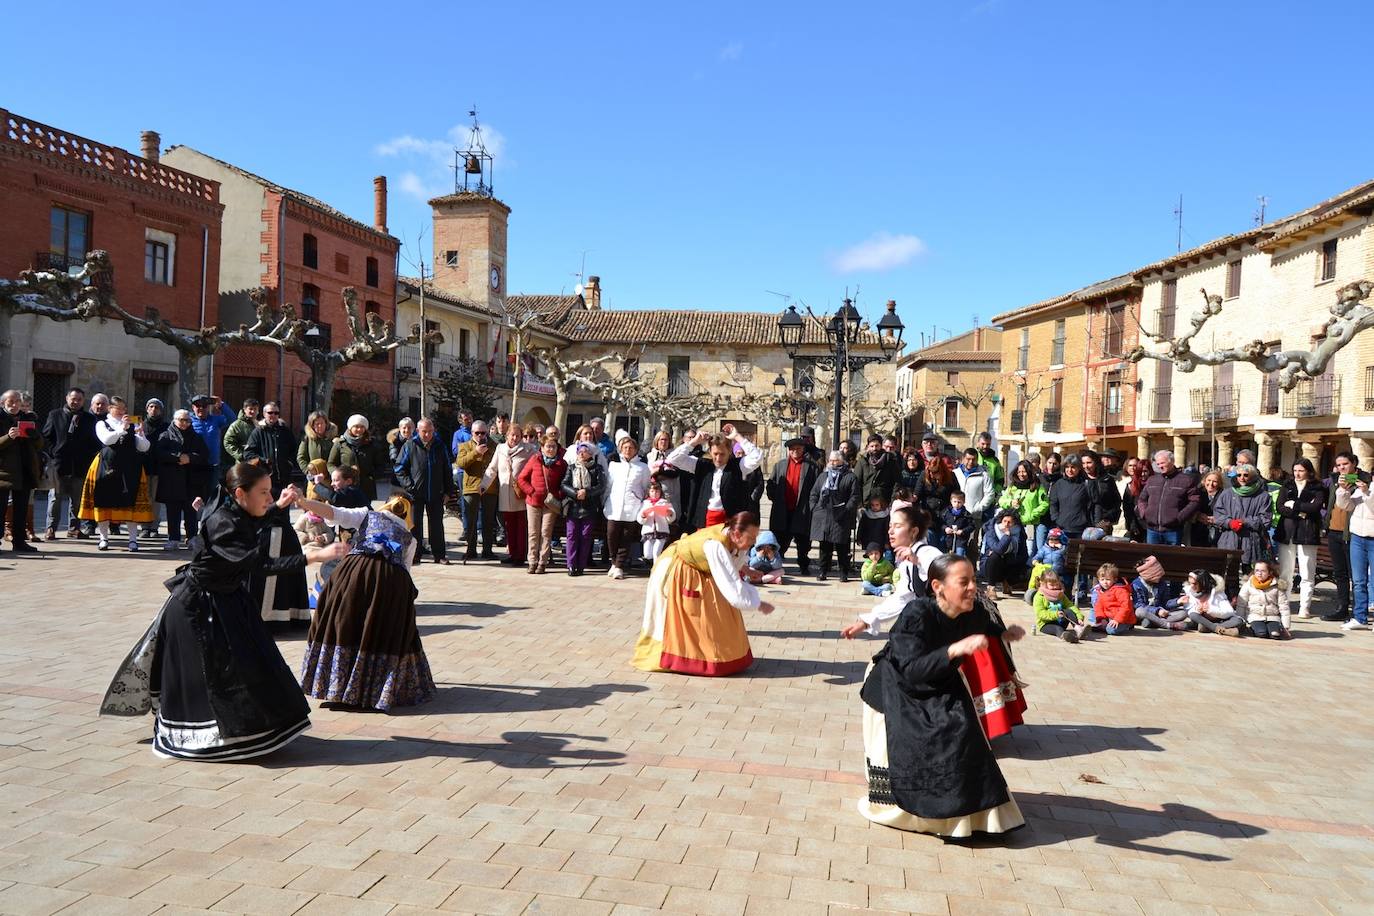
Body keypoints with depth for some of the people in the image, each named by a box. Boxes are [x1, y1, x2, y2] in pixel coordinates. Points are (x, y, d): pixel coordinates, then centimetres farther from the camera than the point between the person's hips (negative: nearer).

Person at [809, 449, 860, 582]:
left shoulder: (850, 477, 2)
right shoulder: (824, 476, 17)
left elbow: (855, 497, -5)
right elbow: (814, 493, 18)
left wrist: (846, 510, -14)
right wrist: (814, 507, 5)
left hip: (840, 519, -4)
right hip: (823, 517, 4)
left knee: (842, 548, -1)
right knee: (825, 547, 9)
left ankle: (844, 574, 7)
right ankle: (823, 572, 16)